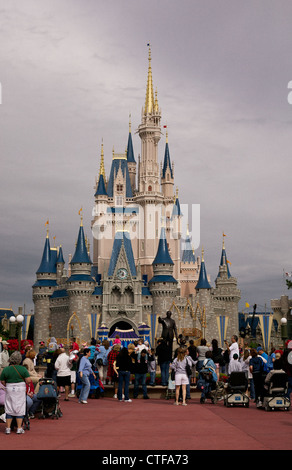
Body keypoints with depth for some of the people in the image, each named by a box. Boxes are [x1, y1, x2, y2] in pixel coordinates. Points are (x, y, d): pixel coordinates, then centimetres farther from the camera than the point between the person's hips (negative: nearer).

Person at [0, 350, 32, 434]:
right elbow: (28, 380, -12)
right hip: (21, 390, -1)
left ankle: (8, 428, 10)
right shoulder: (23, 369, -8)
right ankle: (19, 428, 7)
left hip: (9, 390, 1)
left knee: (9, 408, 9)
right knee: (20, 408, 7)